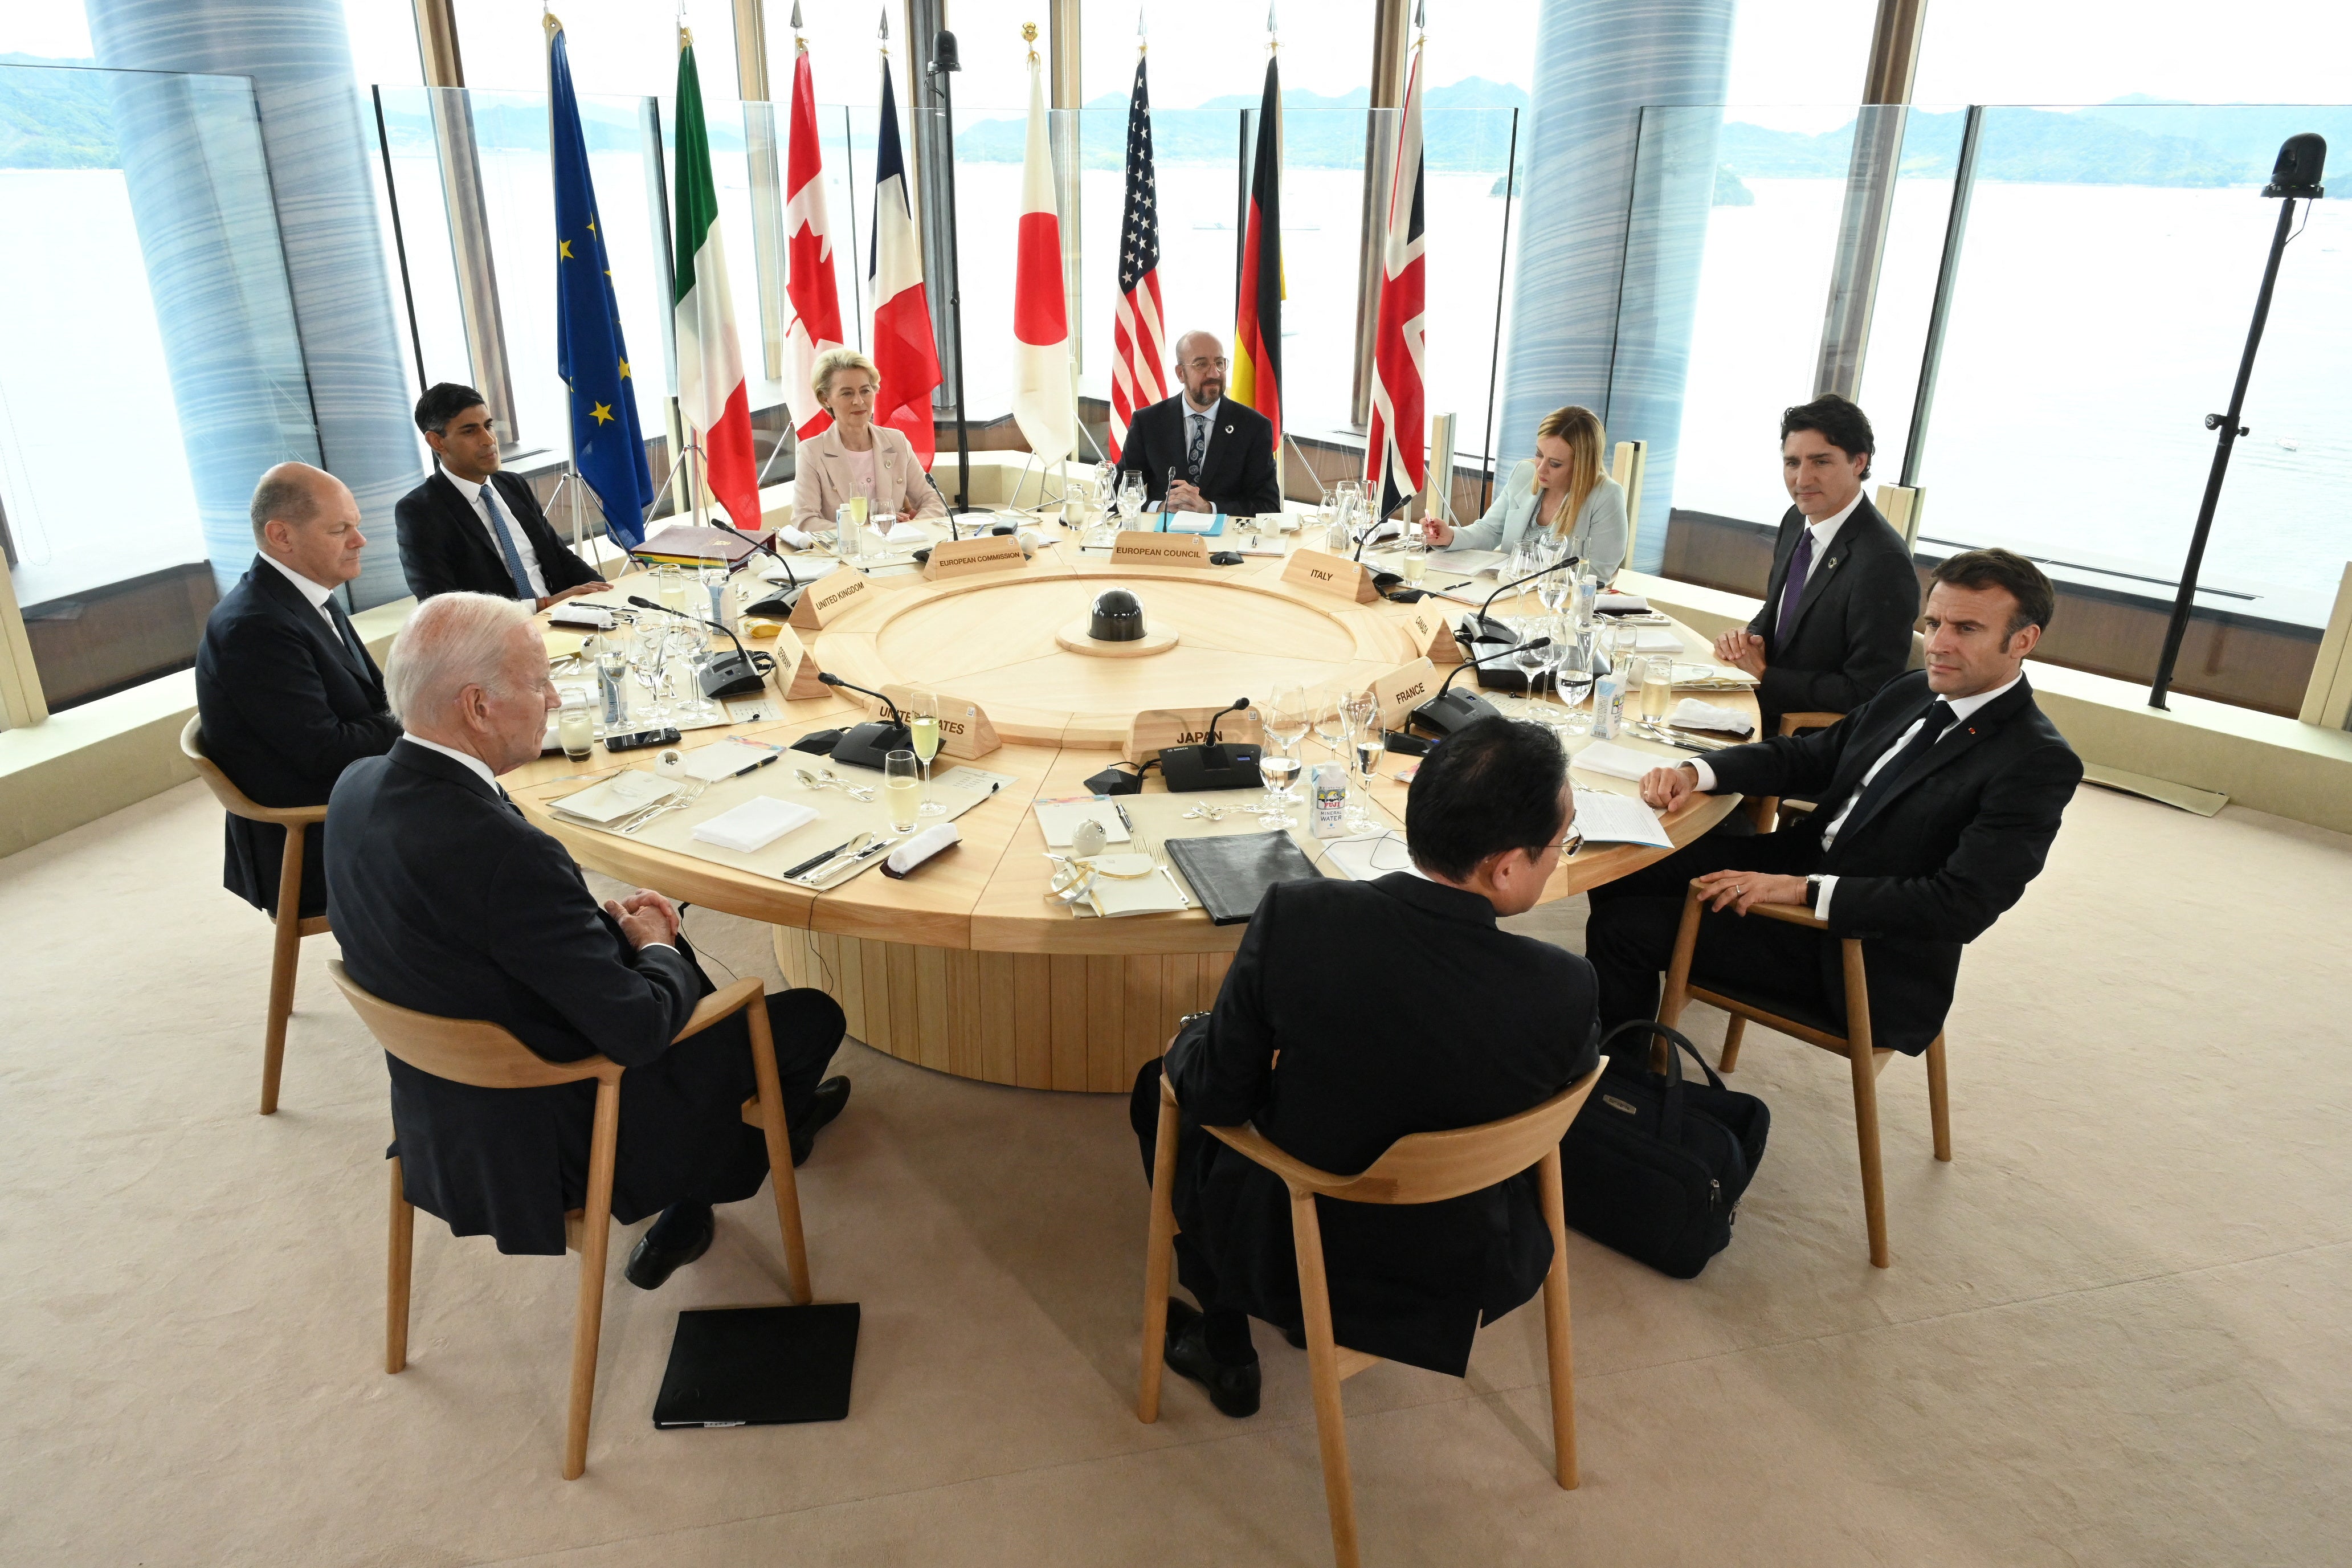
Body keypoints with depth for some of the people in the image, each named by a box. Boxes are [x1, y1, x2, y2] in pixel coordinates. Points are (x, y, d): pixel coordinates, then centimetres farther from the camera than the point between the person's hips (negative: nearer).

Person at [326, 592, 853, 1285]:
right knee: (813, 1017, 6)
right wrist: (655, 948, -8)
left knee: (654, 927, 26)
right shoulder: (506, 852, -35)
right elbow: (638, 1029, -29)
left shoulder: (358, 789, -8)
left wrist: (603, 918, 1)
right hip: (552, 1137, -9)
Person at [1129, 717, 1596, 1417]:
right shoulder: (1564, 989, -27)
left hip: (1289, 1256, -2)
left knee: (1160, 1087, 25)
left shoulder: (1294, 918, -29)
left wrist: (1187, 1042, 7)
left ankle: (1226, 1353, 38)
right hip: (1468, 1276, 3)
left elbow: (1217, 1097, -16)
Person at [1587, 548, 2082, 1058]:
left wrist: (1803, 890, -28)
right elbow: (1809, 755, 11)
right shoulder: (1911, 692, 5)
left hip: (1859, 949, -8)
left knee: (1626, 925, -15)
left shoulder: (2039, 763, -18)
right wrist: (1694, 773, -8)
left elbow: (1962, 906, -25)